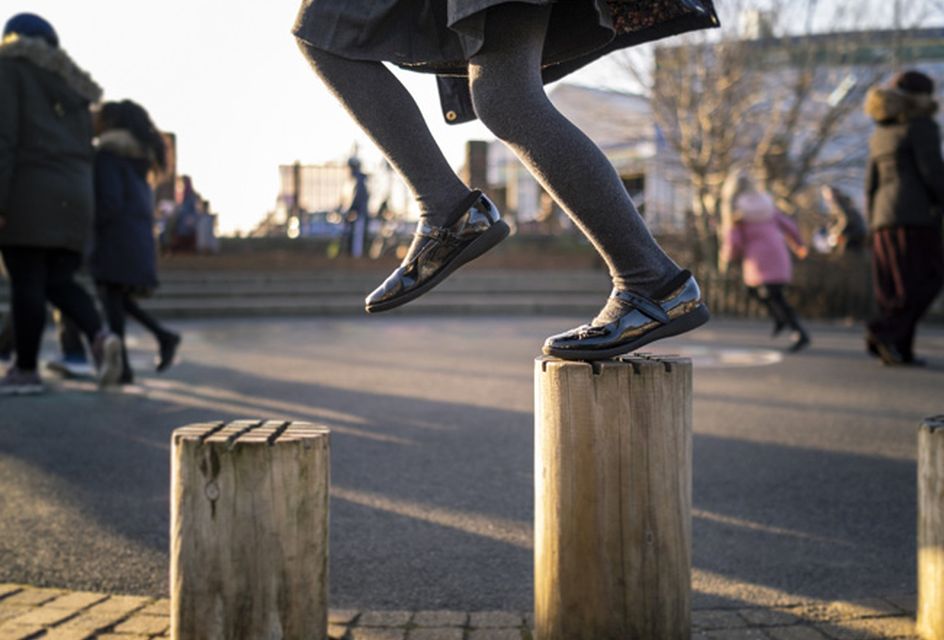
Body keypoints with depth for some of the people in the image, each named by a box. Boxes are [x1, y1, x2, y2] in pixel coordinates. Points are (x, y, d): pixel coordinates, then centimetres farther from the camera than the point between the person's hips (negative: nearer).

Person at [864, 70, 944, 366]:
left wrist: (876, 227, 17)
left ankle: (900, 350, 1)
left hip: (885, 216, 8)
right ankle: (884, 331, -21)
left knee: (894, 285, 7)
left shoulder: (881, 134, 17)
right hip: (916, 214, -8)